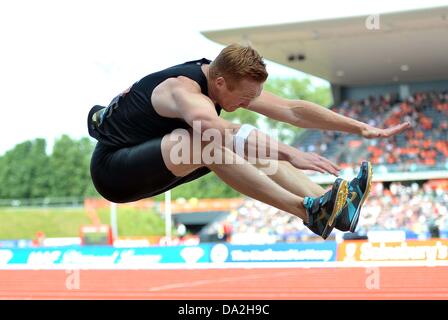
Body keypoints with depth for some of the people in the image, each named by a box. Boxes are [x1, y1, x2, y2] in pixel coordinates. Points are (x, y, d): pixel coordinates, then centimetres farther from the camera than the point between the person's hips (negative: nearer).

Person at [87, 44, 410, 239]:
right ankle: (309, 210, -39)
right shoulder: (185, 90, -29)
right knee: (206, 142, -34)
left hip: (152, 162, 9)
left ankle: (334, 205, -23)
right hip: (112, 170, -8)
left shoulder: (229, 81, -4)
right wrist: (290, 154, -59)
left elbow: (293, 109, -5)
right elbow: (219, 129, -51)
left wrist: (363, 128, -8)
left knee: (248, 145, -10)